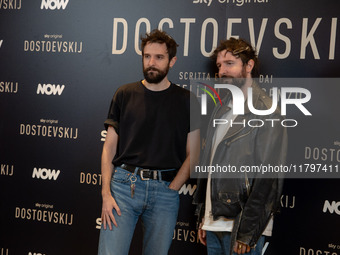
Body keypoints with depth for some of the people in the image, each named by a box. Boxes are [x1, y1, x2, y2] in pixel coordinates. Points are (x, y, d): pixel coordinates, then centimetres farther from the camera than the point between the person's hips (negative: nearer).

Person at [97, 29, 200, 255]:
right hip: (123, 185, 0)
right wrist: (106, 193, -4)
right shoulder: (125, 95, 7)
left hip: (166, 189, 0)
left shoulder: (186, 101, 5)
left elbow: (192, 154, 4)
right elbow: (109, 148, 6)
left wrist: (170, 190, -5)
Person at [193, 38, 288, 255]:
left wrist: (247, 232, -17)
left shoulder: (267, 112, -9)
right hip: (215, 222, 7)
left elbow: (269, 178, -14)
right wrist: (202, 216, 12)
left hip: (242, 225, -7)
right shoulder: (222, 110, 14)